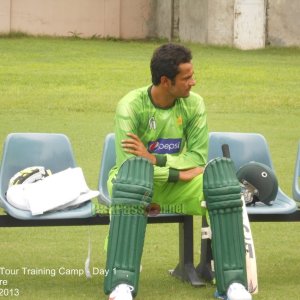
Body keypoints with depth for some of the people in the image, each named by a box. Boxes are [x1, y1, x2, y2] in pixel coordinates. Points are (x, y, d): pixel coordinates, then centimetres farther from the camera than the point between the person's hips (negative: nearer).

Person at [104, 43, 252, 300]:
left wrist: (153, 159, -22)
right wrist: (180, 173, -21)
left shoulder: (194, 104, -4)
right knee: (129, 177, -41)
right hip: (136, 183, -3)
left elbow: (198, 158, -8)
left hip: (176, 185, 3)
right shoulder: (131, 106, -17)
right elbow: (128, 164, -23)